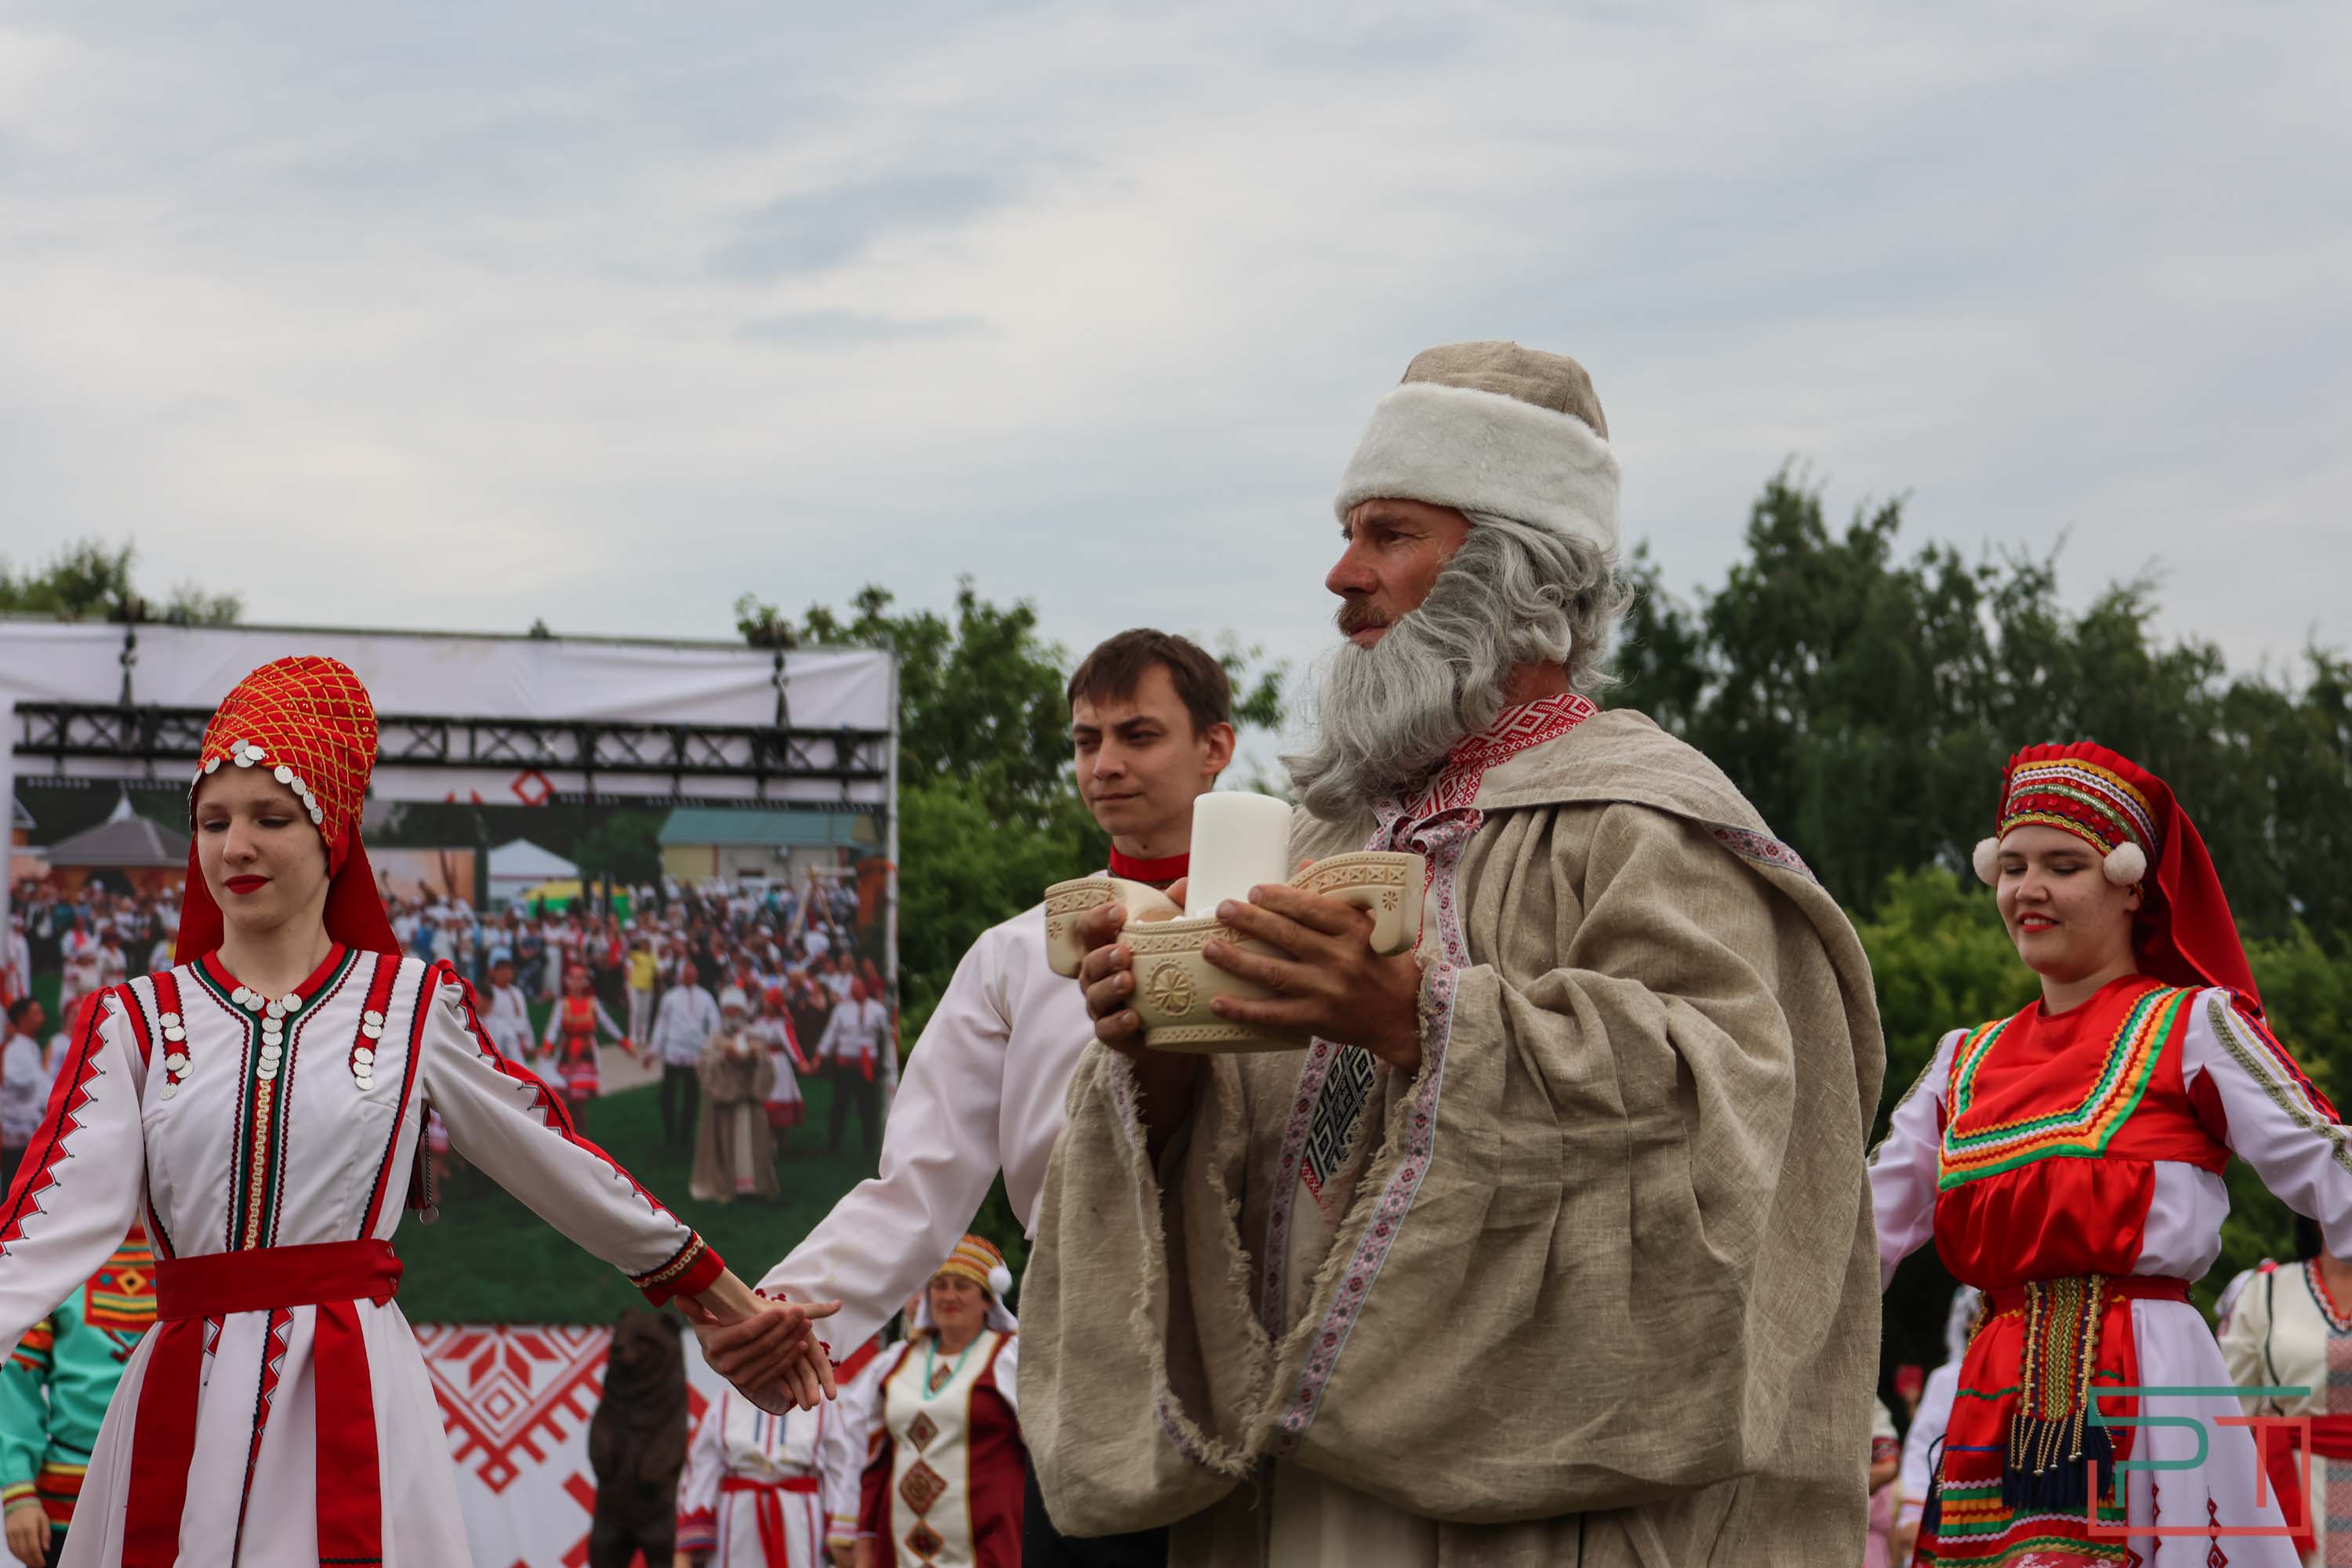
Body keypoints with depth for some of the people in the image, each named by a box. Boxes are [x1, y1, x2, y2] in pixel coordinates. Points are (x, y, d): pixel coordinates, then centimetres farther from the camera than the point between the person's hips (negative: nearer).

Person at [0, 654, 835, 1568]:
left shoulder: (413, 1006, 6)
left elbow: (558, 1164, 13)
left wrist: (719, 1293, 16)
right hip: (183, 1413, 1)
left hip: (354, 1417, -1)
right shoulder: (136, 1022, 7)